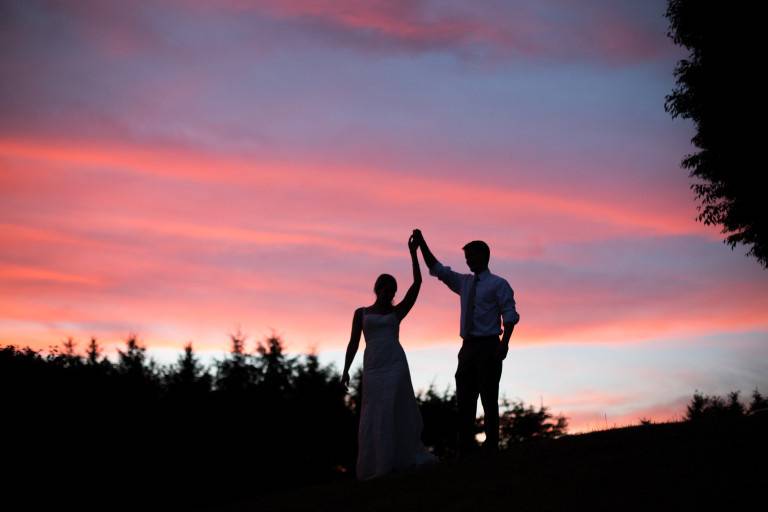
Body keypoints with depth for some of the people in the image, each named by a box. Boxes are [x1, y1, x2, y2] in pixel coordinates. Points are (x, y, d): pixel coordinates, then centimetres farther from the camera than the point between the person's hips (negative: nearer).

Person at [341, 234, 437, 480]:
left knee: (397, 412, -3)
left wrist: (413, 253, 1)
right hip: (372, 366, 0)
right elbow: (353, 343, 10)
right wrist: (346, 370, 0)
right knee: (374, 415, 1)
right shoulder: (361, 313, 12)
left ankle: (404, 459, 4)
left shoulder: (398, 312, 11)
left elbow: (417, 283, 4)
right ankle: (375, 467, 5)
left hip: (396, 364, 0)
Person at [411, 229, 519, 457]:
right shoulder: (464, 282, 17)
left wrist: (504, 342, -22)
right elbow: (436, 268, 15)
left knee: (489, 398, -3)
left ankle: (491, 448, 1)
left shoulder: (498, 284, -1)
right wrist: (421, 243, 5)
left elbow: (510, 315, -8)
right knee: (464, 400, 3)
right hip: (468, 347, 6)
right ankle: (465, 451, 5)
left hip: (488, 346, -6)